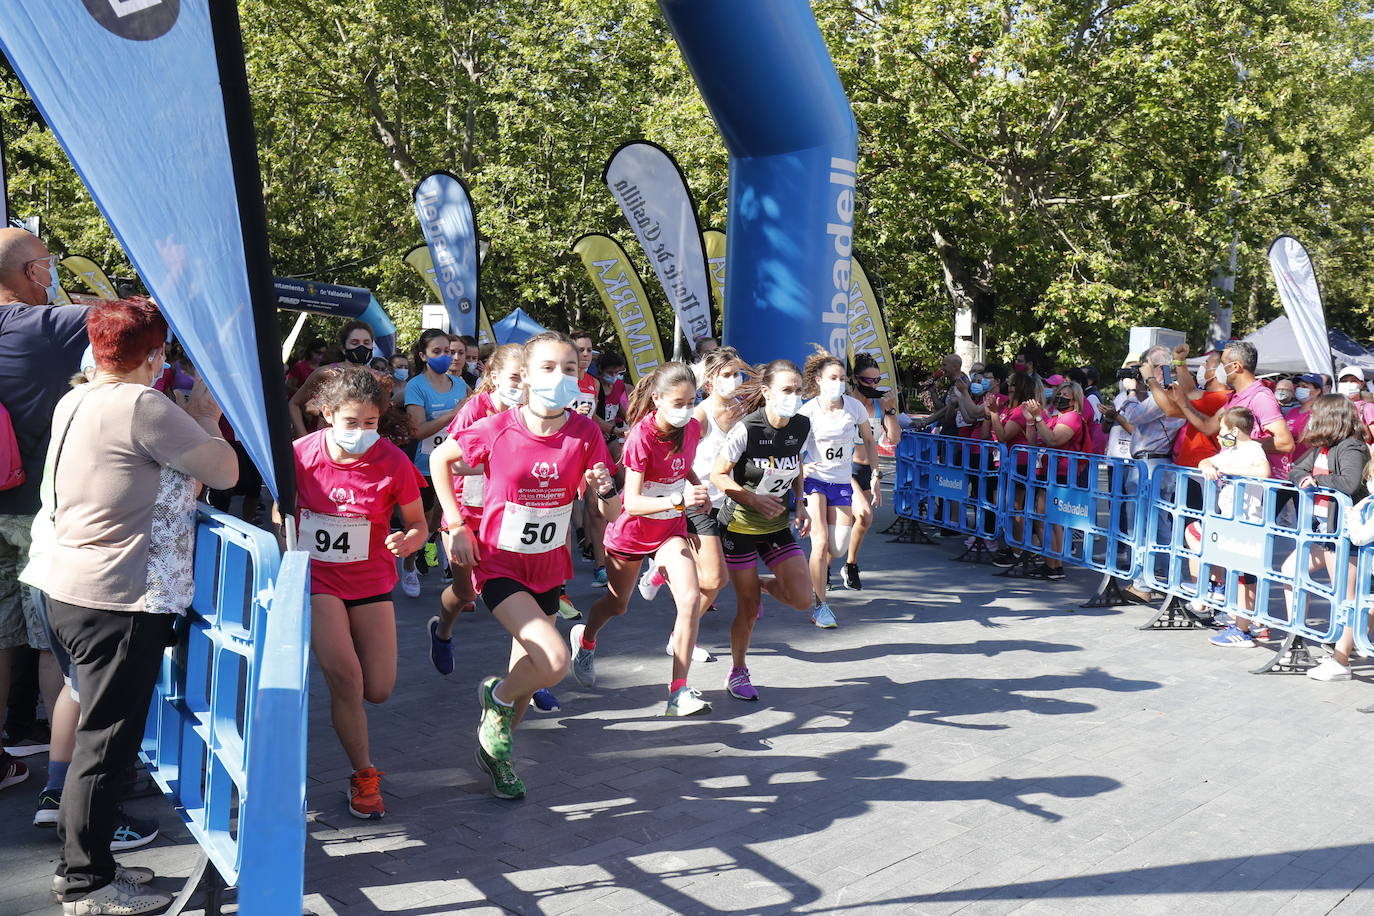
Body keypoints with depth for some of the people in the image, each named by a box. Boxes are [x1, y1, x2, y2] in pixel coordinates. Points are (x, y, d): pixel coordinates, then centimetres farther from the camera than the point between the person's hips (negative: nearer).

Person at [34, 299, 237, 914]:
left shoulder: (72, 403, 9)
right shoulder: (144, 407, -18)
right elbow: (226, 471, -12)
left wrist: (189, 420, 13)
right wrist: (205, 418, 2)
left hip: (68, 588, 9)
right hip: (119, 602, -9)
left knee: (98, 736, 18)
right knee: (107, 743, 2)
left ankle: (82, 865, 29)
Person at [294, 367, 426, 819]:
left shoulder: (393, 462, -15)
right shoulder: (302, 454, -13)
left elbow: (418, 525, -4)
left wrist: (407, 541, -27)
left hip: (371, 581, 1)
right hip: (316, 578, -1)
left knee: (379, 690, 2)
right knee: (345, 677, -17)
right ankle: (364, 775, 5)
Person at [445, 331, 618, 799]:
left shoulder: (585, 434, -10)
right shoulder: (496, 430, -17)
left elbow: (611, 515, -6)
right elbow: (442, 458, 1)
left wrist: (606, 490, -28)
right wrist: (456, 526, -4)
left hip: (548, 567, 4)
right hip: (498, 563, -4)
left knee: (529, 665, 16)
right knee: (555, 660, -21)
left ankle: (495, 752, 42)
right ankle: (497, 698, 12)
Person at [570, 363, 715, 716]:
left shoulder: (691, 428, -10)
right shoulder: (641, 437, -28)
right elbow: (632, 502, -33)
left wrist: (697, 487, -7)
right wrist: (679, 500, -46)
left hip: (671, 529, 3)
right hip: (630, 530, -3)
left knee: (691, 599, -19)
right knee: (617, 604, 18)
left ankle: (679, 692, -12)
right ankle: (584, 640, 54)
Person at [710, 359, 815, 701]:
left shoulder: (802, 426, -5)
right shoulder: (746, 429, -21)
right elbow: (718, 475, -14)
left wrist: (800, 503, 2)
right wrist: (755, 500, -25)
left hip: (778, 528, 5)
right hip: (740, 526, -4)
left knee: (802, 599, -6)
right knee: (748, 608, 2)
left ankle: (762, 586, 27)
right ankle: (738, 673, 26)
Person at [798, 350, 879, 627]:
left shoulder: (854, 407, -4)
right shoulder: (808, 411, -11)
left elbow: (869, 441, 9)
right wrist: (801, 467, -27)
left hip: (842, 483, 3)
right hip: (814, 481, -3)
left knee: (839, 549, 1)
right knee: (821, 543, -12)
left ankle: (815, 574, 37)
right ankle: (820, 606, 0)